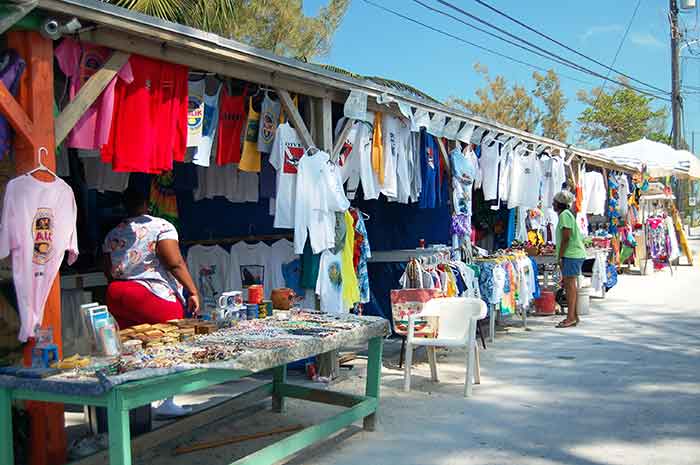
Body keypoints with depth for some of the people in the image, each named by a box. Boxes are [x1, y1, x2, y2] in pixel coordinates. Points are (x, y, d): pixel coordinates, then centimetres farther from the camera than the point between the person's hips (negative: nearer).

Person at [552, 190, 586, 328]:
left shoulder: (564, 215, -12)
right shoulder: (567, 214, 20)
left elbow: (566, 238, -18)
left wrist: (560, 256, -15)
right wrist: (561, 256, 21)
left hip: (571, 255, -10)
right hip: (575, 254, 10)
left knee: (570, 284, -9)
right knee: (569, 284, 12)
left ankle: (571, 317, -7)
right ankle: (574, 316, 17)